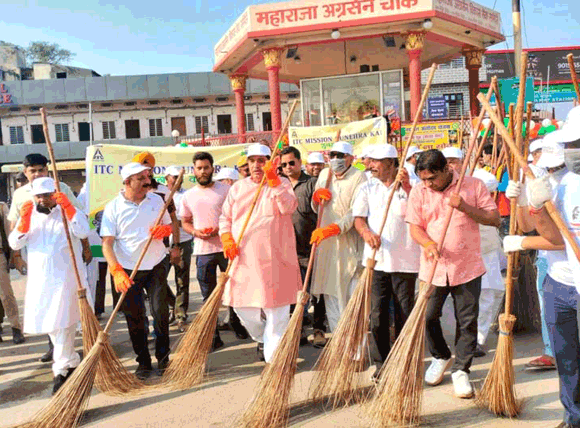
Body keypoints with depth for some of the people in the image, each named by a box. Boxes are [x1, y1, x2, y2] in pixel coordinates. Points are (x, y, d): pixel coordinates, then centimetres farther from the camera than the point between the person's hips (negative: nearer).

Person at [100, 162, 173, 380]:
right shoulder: (113, 207, -6)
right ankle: (143, 362, 19)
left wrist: (164, 229, -10)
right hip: (128, 270, -2)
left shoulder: (157, 200, 4)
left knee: (161, 311, -2)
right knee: (135, 318, 4)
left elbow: (170, 226, 15)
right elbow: (107, 243, -10)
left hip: (156, 266, 2)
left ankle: (163, 357, 16)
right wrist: (117, 271, -23)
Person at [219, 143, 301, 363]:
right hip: (243, 258, 4)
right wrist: (227, 239, -4)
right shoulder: (238, 188, 13)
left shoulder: (281, 184, 3)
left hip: (274, 257, -3)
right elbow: (225, 218, 13)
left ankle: (273, 357, 12)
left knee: (277, 309, -1)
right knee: (241, 304, 9)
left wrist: (273, 179, -22)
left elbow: (289, 207, -16)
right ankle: (262, 337, 38)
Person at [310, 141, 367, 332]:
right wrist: (316, 195, -2)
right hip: (326, 244, 6)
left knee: (351, 293, -5)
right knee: (330, 293, 10)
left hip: (350, 243, -6)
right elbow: (316, 209, 21)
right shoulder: (324, 174, 12)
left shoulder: (359, 177, -8)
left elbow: (356, 212, -19)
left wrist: (332, 229, -30)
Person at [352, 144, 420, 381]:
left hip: (405, 261, -2)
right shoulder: (367, 188, 10)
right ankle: (381, 364, 17)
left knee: (404, 315, 6)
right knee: (377, 315, 4)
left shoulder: (410, 186, 3)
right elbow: (358, 217, 3)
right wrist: (367, 233, -17)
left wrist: (407, 187, -21)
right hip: (376, 260, 2)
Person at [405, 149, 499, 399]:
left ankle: (461, 370, 21)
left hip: (467, 267, -1)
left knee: (467, 321, 3)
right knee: (427, 316, 3)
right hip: (433, 266, 2)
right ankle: (440, 357, 31)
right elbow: (414, 227, -1)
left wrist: (465, 207, -17)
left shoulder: (473, 186, -1)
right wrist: (427, 243, -22)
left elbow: (495, 219, -2)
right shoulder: (418, 192, 2)